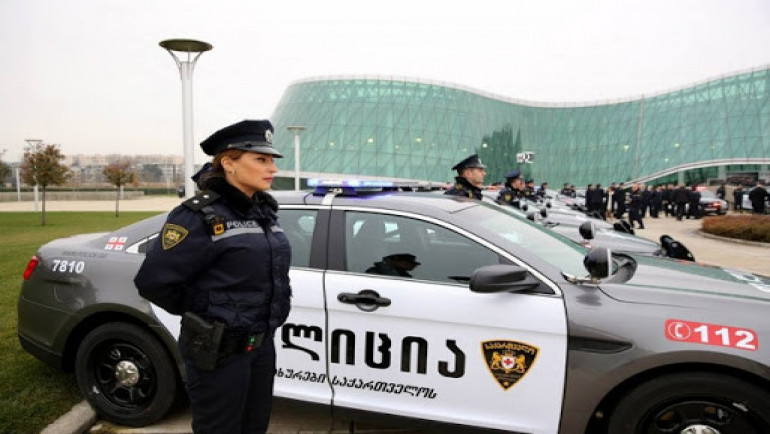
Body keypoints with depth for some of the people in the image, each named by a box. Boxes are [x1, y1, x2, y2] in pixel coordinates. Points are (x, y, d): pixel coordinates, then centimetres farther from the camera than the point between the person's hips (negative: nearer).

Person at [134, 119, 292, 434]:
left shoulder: (263, 211, 4)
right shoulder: (201, 216, -19)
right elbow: (153, 281, -20)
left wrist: (262, 319, 10)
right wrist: (200, 313, -6)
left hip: (262, 345, 7)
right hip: (219, 351, -7)